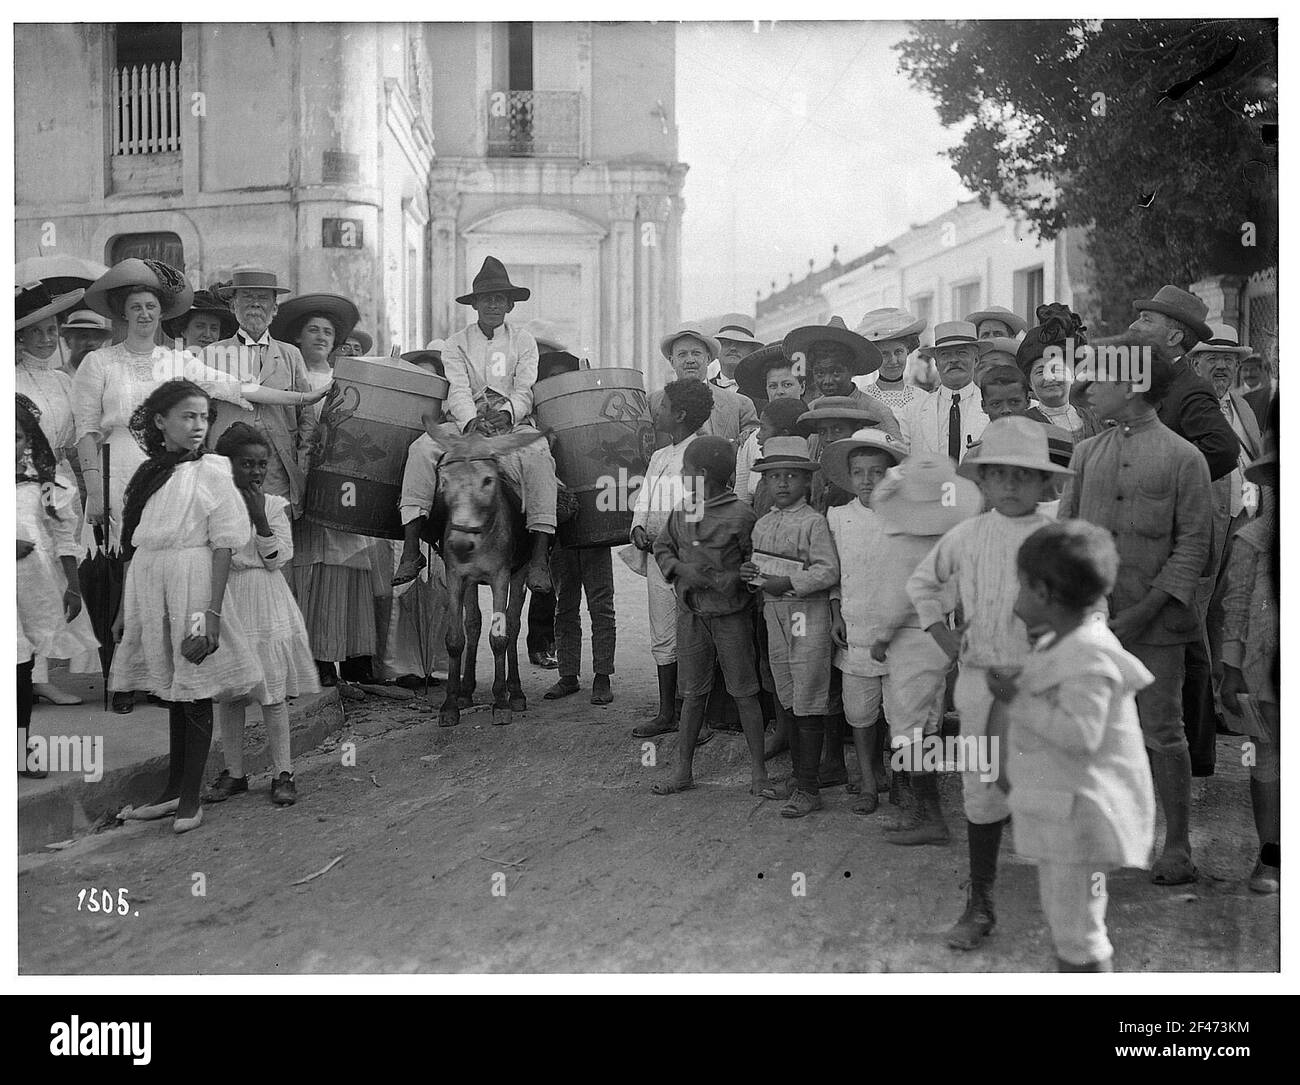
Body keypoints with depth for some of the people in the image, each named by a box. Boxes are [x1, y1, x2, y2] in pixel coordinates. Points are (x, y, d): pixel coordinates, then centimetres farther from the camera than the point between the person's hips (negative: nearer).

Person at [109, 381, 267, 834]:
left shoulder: (211, 473, -5)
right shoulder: (147, 474, 9)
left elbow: (224, 547, -9)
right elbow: (133, 545, 14)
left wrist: (213, 613, -16)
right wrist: (123, 609, 14)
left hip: (192, 584, -5)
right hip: (148, 588, 5)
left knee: (195, 694, 2)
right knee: (172, 694, 14)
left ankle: (191, 798, 12)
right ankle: (172, 791, 24)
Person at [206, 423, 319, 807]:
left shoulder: (275, 506, 1)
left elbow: (278, 559, -7)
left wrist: (260, 518, -15)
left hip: (267, 605, -1)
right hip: (225, 603, 1)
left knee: (273, 693, 0)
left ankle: (282, 773, 8)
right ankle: (233, 772, 18)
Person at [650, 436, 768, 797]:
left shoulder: (739, 515, -11)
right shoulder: (680, 512, 5)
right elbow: (662, 548, 15)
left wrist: (720, 581, -17)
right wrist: (681, 569, -5)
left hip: (731, 615, -5)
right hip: (691, 614, 5)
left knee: (744, 693, 2)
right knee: (692, 693, 11)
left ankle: (758, 769, 12)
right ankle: (683, 770, 19)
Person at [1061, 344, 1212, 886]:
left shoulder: (1184, 456, -3)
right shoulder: (1087, 452, 11)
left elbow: (1194, 543, -4)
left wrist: (1147, 609, -13)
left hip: (1155, 619, -4)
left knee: (1162, 732, 1)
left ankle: (1177, 847, 12)